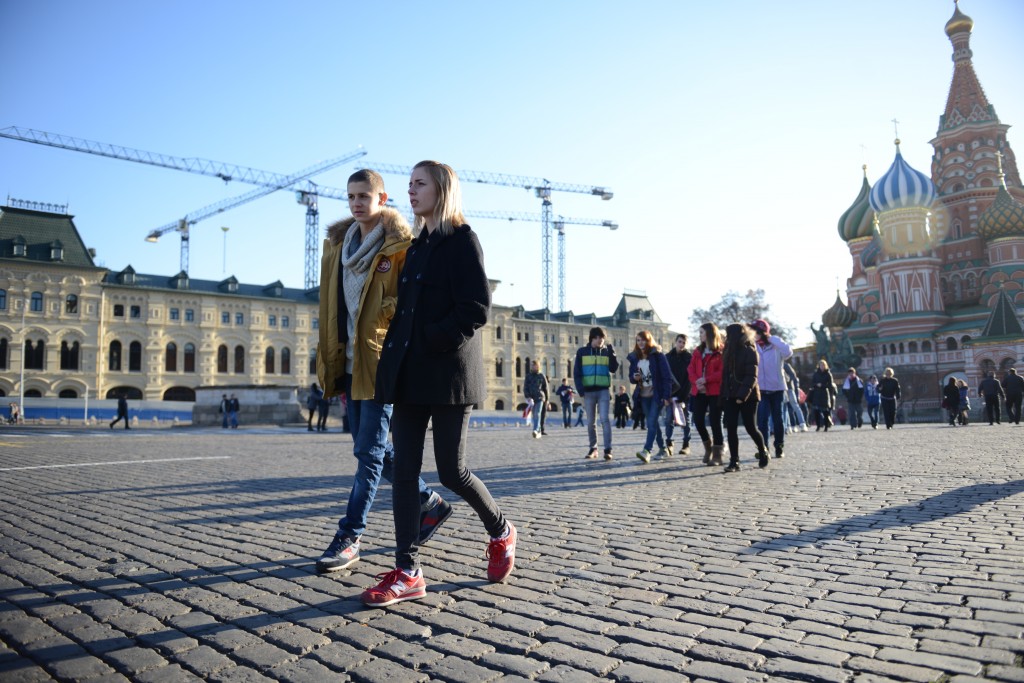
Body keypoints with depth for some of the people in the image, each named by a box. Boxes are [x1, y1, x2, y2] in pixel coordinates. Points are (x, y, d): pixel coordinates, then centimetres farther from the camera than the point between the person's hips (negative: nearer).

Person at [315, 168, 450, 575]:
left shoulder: (400, 246, -5)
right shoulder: (338, 243, 15)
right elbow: (330, 305, 17)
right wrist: (330, 359, 14)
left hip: (381, 360, -7)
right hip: (349, 361, 8)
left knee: (368, 450, -3)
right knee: (372, 448, 13)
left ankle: (349, 537, 6)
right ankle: (429, 502, 30)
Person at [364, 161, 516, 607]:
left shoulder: (462, 239, -4)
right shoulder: (417, 245, 19)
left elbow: (476, 309, -13)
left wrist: (433, 341, -16)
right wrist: (394, 357, 7)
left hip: (447, 373, -7)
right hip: (409, 374, 7)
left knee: (451, 471, -2)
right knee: (404, 470, 1)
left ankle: (501, 532, 25)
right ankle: (407, 573, 7)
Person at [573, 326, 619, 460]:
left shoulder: (606, 351, 7)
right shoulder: (582, 352, 3)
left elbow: (613, 369, -1)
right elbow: (576, 373, 0)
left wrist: (612, 353, -12)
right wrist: (580, 390, -10)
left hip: (604, 390, 0)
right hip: (588, 391, 1)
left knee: (605, 419, -11)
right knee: (590, 422, 6)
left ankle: (608, 450, -12)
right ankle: (593, 448, 17)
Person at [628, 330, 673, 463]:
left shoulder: (657, 355, -7)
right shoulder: (634, 357, 8)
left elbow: (667, 376, -10)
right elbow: (631, 376, 16)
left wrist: (666, 396, -16)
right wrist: (634, 377, -9)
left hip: (657, 395, -6)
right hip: (644, 396, 6)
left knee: (652, 422, -15)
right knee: (653, 423, 12)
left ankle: (647, 451, -23)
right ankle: (663, 449, 24)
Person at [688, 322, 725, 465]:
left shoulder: (721, 352, -5)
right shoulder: (698, 351, 15)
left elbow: (723, 372, -13)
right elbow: (691, 369, 9)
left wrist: (706, 380, -19)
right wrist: (696, 382, -10)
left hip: (715, 392, -6)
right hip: (700, 391, 6)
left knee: (715, 422, -3)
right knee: (698, 420, 2)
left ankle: (717, 455, 6)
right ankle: (708, 445, 27)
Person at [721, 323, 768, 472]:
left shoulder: (750, 352, -7)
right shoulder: (728, 352, 13)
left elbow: (751, 377, -15)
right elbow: (725, 375, 12)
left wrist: (742, 396, -24)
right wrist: (724, 395, 3)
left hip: (747, 397, -6)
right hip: (730, 396, 6)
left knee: (751, 427, 1)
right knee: (731, 428, -3)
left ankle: (763, 452, 27)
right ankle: (734, 461, 0)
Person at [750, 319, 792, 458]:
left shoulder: (776, 347, -7)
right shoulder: (752, 346, 1)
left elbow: (788, 352, -26)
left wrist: (772, 338, -20)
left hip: (777, 389, -1)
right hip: (761, 389, 1)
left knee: (777, 419, 10)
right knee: (762, 420, -6)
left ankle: (779, 447, 21)